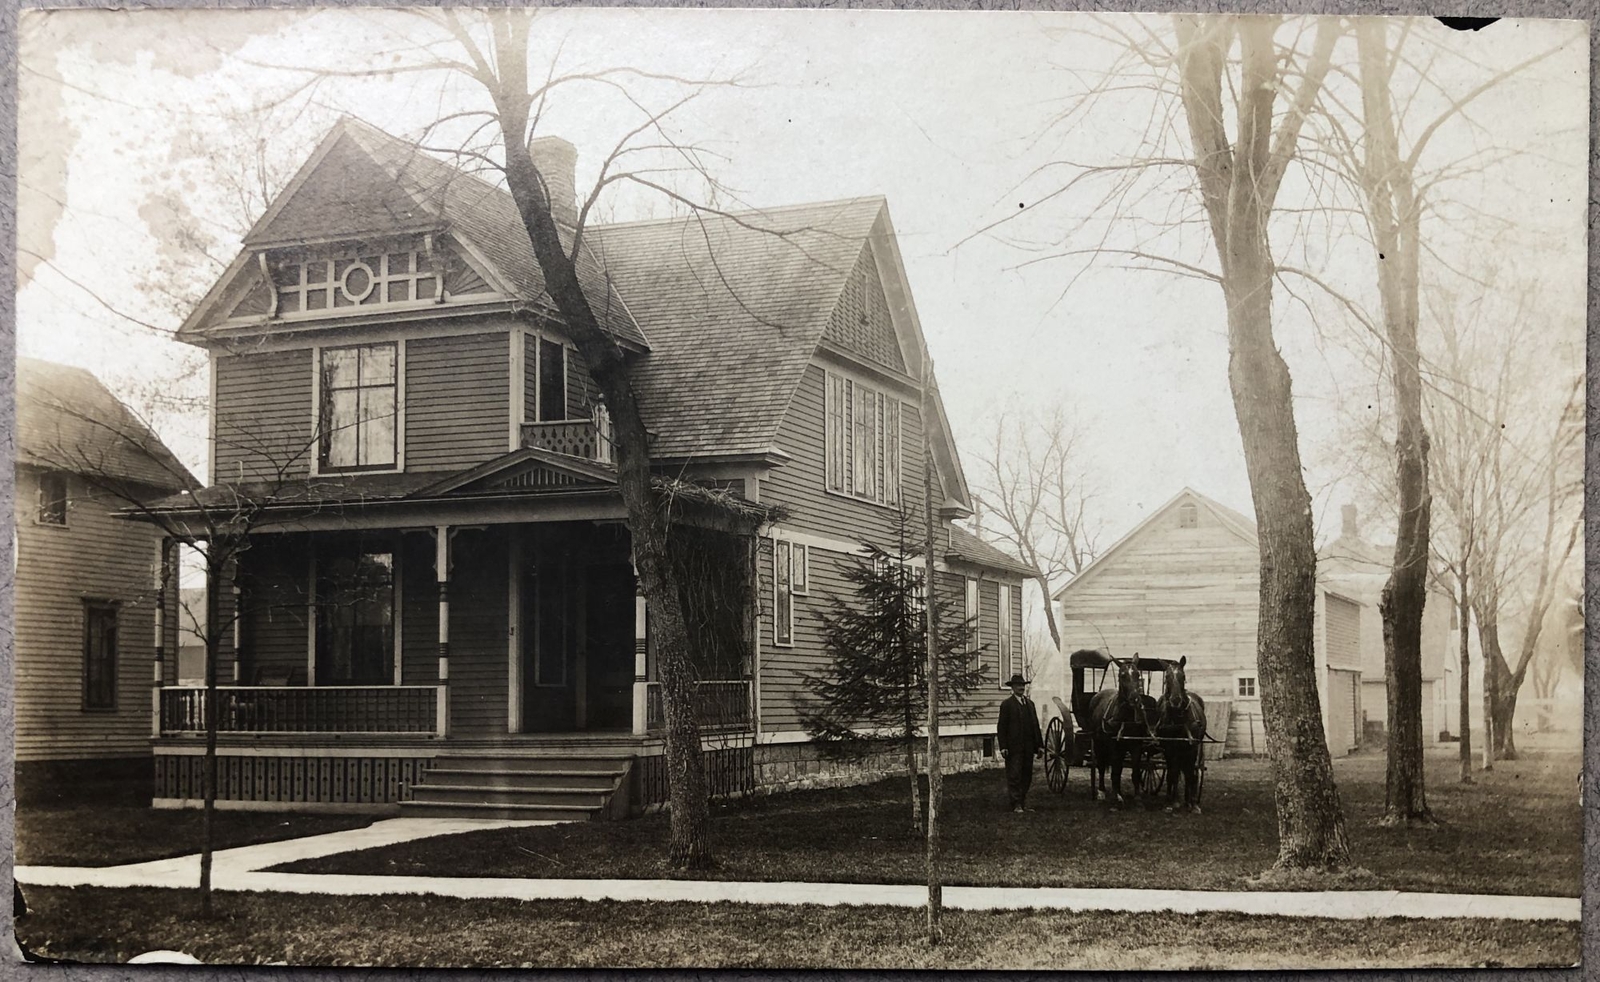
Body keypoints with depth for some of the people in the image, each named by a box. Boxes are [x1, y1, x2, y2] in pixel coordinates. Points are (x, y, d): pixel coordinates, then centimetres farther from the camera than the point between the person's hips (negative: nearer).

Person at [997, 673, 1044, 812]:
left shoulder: (1030, 704, 16)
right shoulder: (1007, 705, -2)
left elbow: (1035, 726, 17)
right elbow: (1002, 727, -5)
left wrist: (1040, 745, 12)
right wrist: (1003, 747, -13)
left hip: (1028, 748, 6)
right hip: (1013, 747, -6)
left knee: (1027, 775, 8)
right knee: (1014, 775, -5)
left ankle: (1022, 800, 17)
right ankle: (1016, 804, -5)